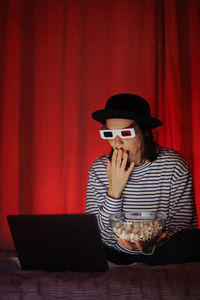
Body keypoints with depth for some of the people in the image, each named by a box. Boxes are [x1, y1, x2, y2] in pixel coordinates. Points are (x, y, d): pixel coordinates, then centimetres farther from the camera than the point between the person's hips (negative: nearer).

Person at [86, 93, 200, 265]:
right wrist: (114, 191, -19)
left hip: (159, 253, 0)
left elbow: (182, 226, -7)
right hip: (114, 256, 1)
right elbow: (97, 236, -6)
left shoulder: (175, 167, -10)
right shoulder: (98, 169, -3)